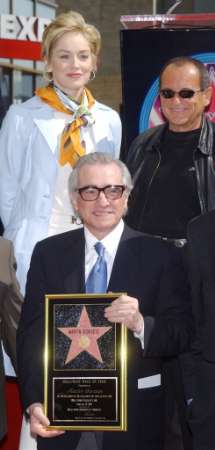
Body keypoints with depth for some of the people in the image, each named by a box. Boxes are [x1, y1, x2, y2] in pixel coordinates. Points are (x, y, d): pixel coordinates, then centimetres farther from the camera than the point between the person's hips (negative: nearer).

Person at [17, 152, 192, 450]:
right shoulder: (48, 253, 2)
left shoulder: (160, 257, -4)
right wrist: (34, 403, -12)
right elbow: (31, 332, 0)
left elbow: (181, 336, -6)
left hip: (133, 415, -1)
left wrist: (141, 324, -27)